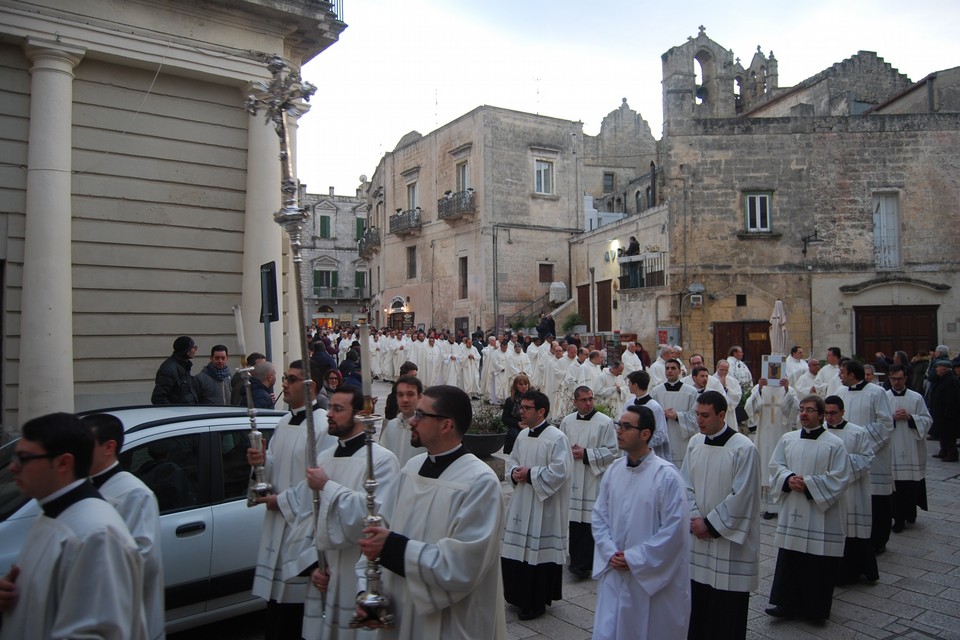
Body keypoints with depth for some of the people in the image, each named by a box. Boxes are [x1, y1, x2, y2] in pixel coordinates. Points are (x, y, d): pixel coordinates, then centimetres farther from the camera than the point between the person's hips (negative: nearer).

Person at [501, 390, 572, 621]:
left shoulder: (556, 438, -16)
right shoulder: (523, 435, 9)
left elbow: (559, 471, -22)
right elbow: (512, 460, 19)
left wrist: (530, 474, -18)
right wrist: (514, 472, -3)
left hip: (543, 506, -8)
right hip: (521, 502, 8)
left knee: (538, 551, 1)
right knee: (517, 549, 13)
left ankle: (537, 602, 17)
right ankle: (519, 596, 30)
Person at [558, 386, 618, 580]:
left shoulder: (605, 422, -6)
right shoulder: (567, 421, 8)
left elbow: (612, 451, -8)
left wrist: (586, 454, -14)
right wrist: (569, 452, -6)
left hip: (594, 480, -4)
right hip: (571, 479, 4)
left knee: (588, 521, -4)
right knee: (572, 520, 10)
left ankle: (583, 564, 5)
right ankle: (575, 559, 25)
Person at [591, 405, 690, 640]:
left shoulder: (666, 475, -15)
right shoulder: (614, 470, 2)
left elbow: (674, 528, -16)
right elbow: (599, 515, 9)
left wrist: (633, 559, -14)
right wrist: (610, 553, -5)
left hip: (652, 577, -4)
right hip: (614, 574, 5)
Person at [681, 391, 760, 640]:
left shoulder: (744, 449, -14)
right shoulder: (695, 442, 3)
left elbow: (741, 497, -15)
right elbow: (686, 484, 7)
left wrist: (710, 524, -12)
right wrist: (695, 519, -6)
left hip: (730, 540, -5)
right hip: (697, 535, 5)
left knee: (727, 608, 5)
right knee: (696, 599, 12)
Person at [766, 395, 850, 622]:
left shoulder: (834, 444, -6)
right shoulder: (787, 439, 6)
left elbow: (839, 478, -10)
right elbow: (776, 465, 8)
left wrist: (808, 483, -17)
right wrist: (789, 479, -11)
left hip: (821, 515, -3)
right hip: (792, 511, 4)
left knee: (818, 564, 4)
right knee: (789, 560, 7)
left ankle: (816, 607, 20)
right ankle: (786, 603, 19)